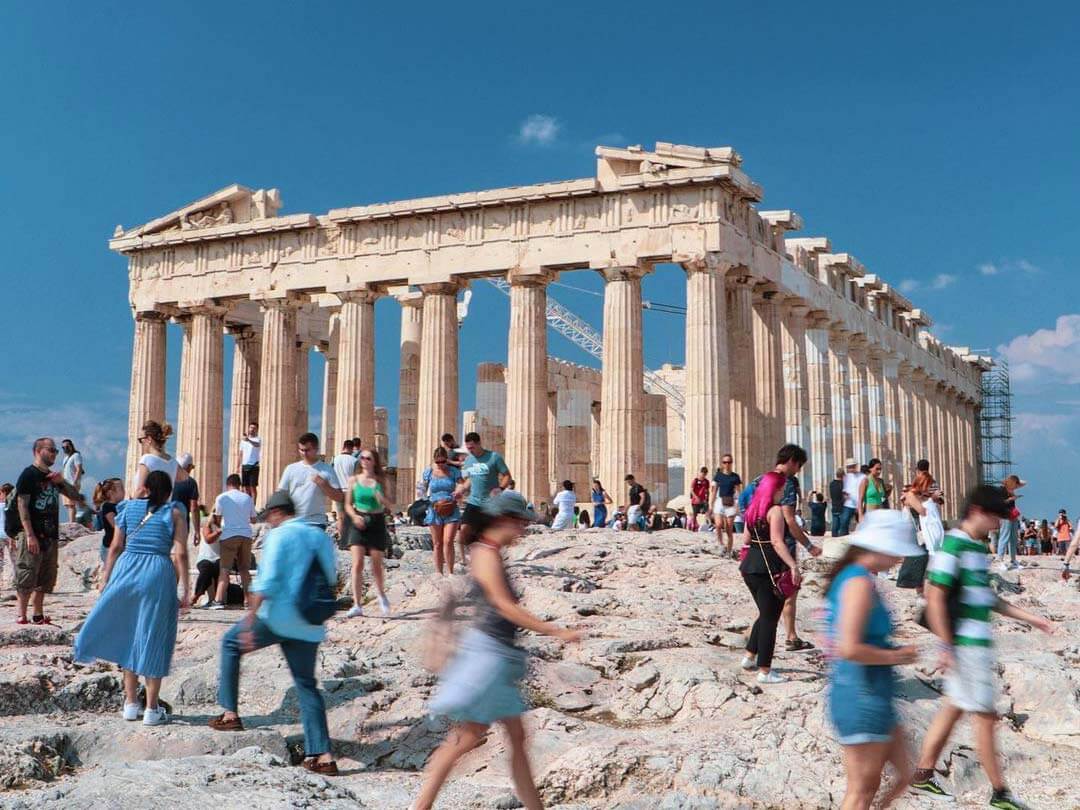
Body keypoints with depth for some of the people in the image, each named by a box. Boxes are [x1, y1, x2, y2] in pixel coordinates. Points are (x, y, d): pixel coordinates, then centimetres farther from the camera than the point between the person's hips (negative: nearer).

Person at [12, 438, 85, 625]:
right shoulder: (29, 475, -5)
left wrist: (62, 482, -1)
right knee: (26, 576, -7)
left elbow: (76, 497, 19)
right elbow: (22, 505, -12)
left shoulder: (53, 477, 17)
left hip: (51, 535, 8)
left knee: (46, 578, 10)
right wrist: (30, 535, -20)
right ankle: (21, 615, -3)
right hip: (32, 535, -8)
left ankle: (38, 614, 18)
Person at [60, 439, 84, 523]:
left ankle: (72, 523, -19)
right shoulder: (66, 457, 21)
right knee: (68, 505, 9)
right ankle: (70, 522, 13)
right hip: (66, 484, 9)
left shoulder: (76, 455, -7)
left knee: (71, 504, -15)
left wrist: (74, 483, -23)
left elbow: (79, 470, -16)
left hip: (72, 485, -9)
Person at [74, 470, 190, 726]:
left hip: (126, 571, 3)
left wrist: (104, 580, 14)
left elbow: (115, 547, 9)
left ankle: (131, 704, 20)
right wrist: (186, 590, -3)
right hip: (158, 573, -3)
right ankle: (152, 709, 8)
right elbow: (181, 554, -6)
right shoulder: (174, 512, 2)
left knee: (128, 638, 16)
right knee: (153, 641, 4)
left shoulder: (130, 507, 11)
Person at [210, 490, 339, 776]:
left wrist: (250, 620, -16)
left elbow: (267, 581, -16)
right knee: (307, 685, 12)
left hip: (277, 618, -5)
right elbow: (331, 579, 14)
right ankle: (323, 755, 4)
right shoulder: (321, 536, 11)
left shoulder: (279, 535, -7)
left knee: (230, 643, 20)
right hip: (310, 626, 5)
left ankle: (230, 714, 18)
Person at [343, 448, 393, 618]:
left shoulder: (380, 481, 2)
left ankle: (381, 594, 36)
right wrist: (354, 516, -11)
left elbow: (388, 506, 4)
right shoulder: (354, 480, 3)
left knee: (377, 564, 8)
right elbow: (348, 504, 7)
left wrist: (382, 499, -18)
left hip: (377, 522, 0)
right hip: (359, 522, 0)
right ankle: (357, 605, -9)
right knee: (357, 564, -11)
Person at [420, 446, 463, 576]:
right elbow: (420, 491, 10)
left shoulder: (454, 472, 2)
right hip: (434, 511, 1)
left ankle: (450, 572, -4)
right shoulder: (428, 473, 5)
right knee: (437, 544, 5)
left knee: (448, 542, -12)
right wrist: (427, 501, -7)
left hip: (451, 511, -1)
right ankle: (438, 573, 13)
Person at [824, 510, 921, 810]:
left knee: (904, 776, 17)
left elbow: (839, 641, 18)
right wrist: (896, 656, -14)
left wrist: (893, 651, 12)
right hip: (862, 696, -10)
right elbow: (849, 648, -27)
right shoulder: (860, 582, -19)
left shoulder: (849, 577, 11)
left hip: (873, 696, 10)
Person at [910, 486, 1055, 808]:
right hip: (964, 645, -9)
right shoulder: (953, 546, -16)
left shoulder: (979, 548, 13)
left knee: (953, 708, 15)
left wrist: (1030, 618, 21)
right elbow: (935, 598, -19)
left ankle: (923, 775, 24)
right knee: (985, 717, -1)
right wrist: (947, 647, -20)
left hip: (979, 642, 9)